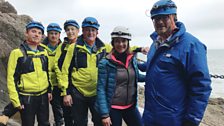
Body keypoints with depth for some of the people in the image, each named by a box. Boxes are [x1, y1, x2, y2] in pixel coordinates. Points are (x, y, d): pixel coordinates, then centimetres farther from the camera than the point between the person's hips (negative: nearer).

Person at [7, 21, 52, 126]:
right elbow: (11, 78, -9)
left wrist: (49, 90, 13)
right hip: (26, 98, -4)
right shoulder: (17, 53, -8)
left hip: (43, 96, 5)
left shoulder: (44, 52, 7)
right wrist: (15, 100, -11)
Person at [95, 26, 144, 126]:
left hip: (131, 106, 4)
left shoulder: (132, 59, 1)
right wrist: (104, 114, -15)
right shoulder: (105, 63, -12)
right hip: (112, 108, -4)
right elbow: (101, 89, -12)